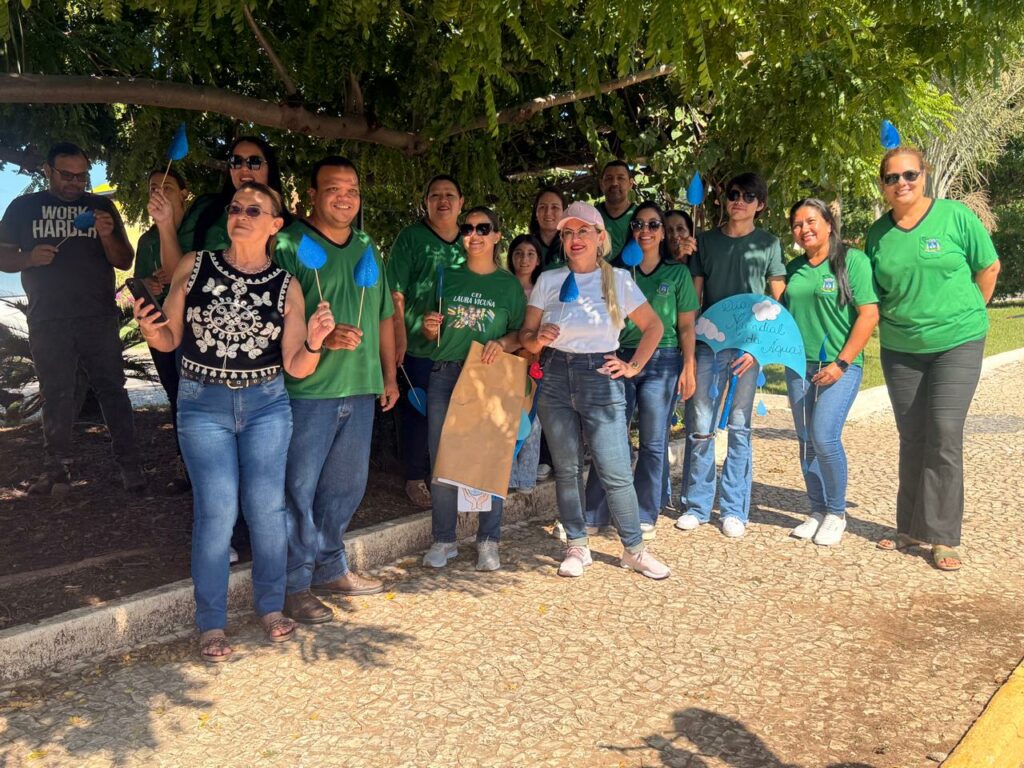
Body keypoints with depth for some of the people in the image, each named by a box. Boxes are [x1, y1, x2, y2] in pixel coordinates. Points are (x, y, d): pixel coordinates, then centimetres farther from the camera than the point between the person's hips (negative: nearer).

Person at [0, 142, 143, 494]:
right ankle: (56, 470, 14)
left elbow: (125, 261, 6)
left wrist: (107, 237, -14)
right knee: (56, 396, 7)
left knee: (111, 388, -2)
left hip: (99, 318, -1)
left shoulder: (101, 206, 9)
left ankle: (129, 465, 1)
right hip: (48, 320, 1)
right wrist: (29, 258, -11)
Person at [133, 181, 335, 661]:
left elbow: (296, 368, -1)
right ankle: (211, 624, 9)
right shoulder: (194, 267, -1)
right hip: (203, 405, -1)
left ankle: (271, 607, 22)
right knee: (217, 510, -6)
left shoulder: (286, 286, 0)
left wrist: (314, 343, -20)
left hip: (266, 405, 1)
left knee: (266, 507, 2)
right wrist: (150, 332, -17)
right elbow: (169, 340, 4)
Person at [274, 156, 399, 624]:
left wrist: (389, 374, 18)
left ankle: (330, 569, 32)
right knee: (299, 489, 1)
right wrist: (321, 337, -25)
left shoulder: (366, 247, 15)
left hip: (361, 390, 7)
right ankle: (295, 585, 14)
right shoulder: (290, 244, -7)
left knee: (346, 487, 15)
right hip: (308, 391, -6)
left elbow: (383, 315, 21)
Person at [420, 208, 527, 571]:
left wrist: (503, 343, -15)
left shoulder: (509, 284, 7)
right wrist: (430, 328, -6)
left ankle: (488, 542, 13)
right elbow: (430, 335, 16)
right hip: (445, 375, 2)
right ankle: (443, 540, 14)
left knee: (490, 458, 0)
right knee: (442, 459, 2)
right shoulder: (448, 278, 11)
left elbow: (521, 334, 4)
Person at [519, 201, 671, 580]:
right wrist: (539, 339, -16)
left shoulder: (618, 280, 2)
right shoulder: (548, 280, 5)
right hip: (556, 379, 2)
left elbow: (653, 326, 10)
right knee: (567, 470, 6)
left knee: (616, 472, -5)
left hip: (602, 380, -2)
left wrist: (634, 366, 3)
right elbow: (526, 335, 5)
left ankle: (634, 549, 12)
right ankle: (577, 546, 21)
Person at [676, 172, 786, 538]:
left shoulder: (769, 243, 7)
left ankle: (734, 510, 13)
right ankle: (697, 505, 13)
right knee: (700, 428, 0)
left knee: (739, 428, 3)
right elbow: (694, 294, 10)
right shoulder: (706, 240, 11)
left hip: (748, 344, -1)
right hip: (708, 343, 1)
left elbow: (779, 299, 4)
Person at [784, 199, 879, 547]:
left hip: (839, 366, -5)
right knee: (806, 440, 8)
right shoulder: (794, 268, 11)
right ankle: (817, 511, 22)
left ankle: (836, 513, 5)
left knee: (825, 437, -14)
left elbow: (869, 315, -11)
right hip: (799, 366, 6)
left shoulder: (852, 260, -6)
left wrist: (842, 363, -15)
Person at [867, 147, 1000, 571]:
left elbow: (988, 268, 2)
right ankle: (911, 528, 20)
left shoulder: (955, 216, -6)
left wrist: (966, 315, 4)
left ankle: (943, 537, 1)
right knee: (911, 437, 9)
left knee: (944, 434, -9)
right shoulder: (878, 233, 3)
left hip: (957, 344, -3)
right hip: (900, 348, 3)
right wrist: (892, 321, 3)